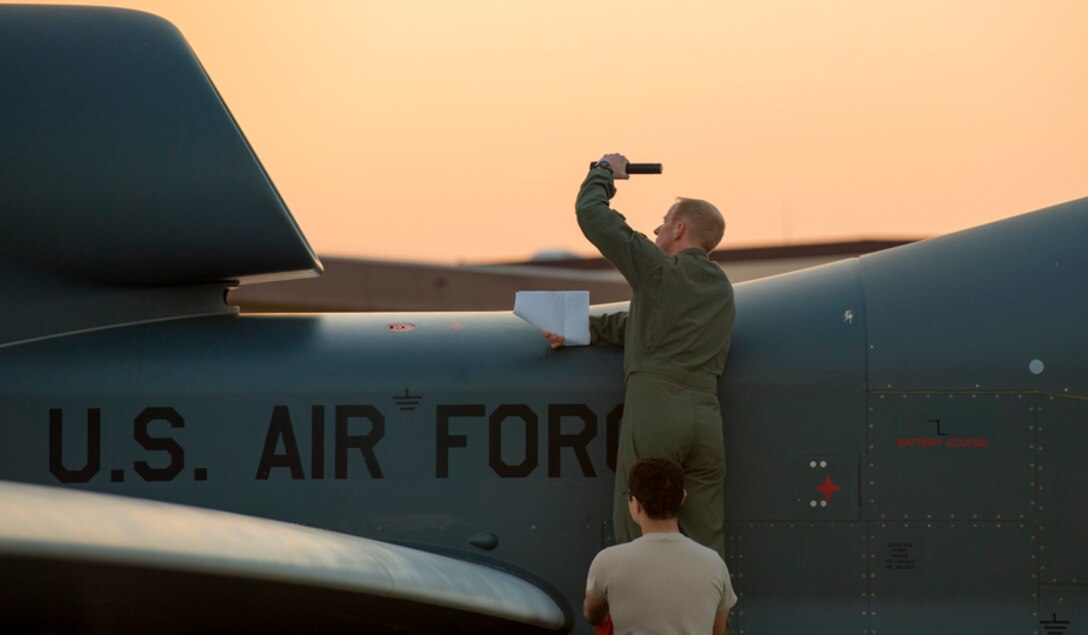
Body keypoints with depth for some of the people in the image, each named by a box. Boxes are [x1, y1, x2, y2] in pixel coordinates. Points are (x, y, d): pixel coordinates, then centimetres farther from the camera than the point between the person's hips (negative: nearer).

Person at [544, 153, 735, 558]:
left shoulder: (658, 270, -2)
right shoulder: (720, 287, 19)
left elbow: (591, 213, 0)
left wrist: (605, 172, 18)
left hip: (654, 407, -6)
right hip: (705, 415, 6)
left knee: (637, 537, -1)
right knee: (706, 538, 6)